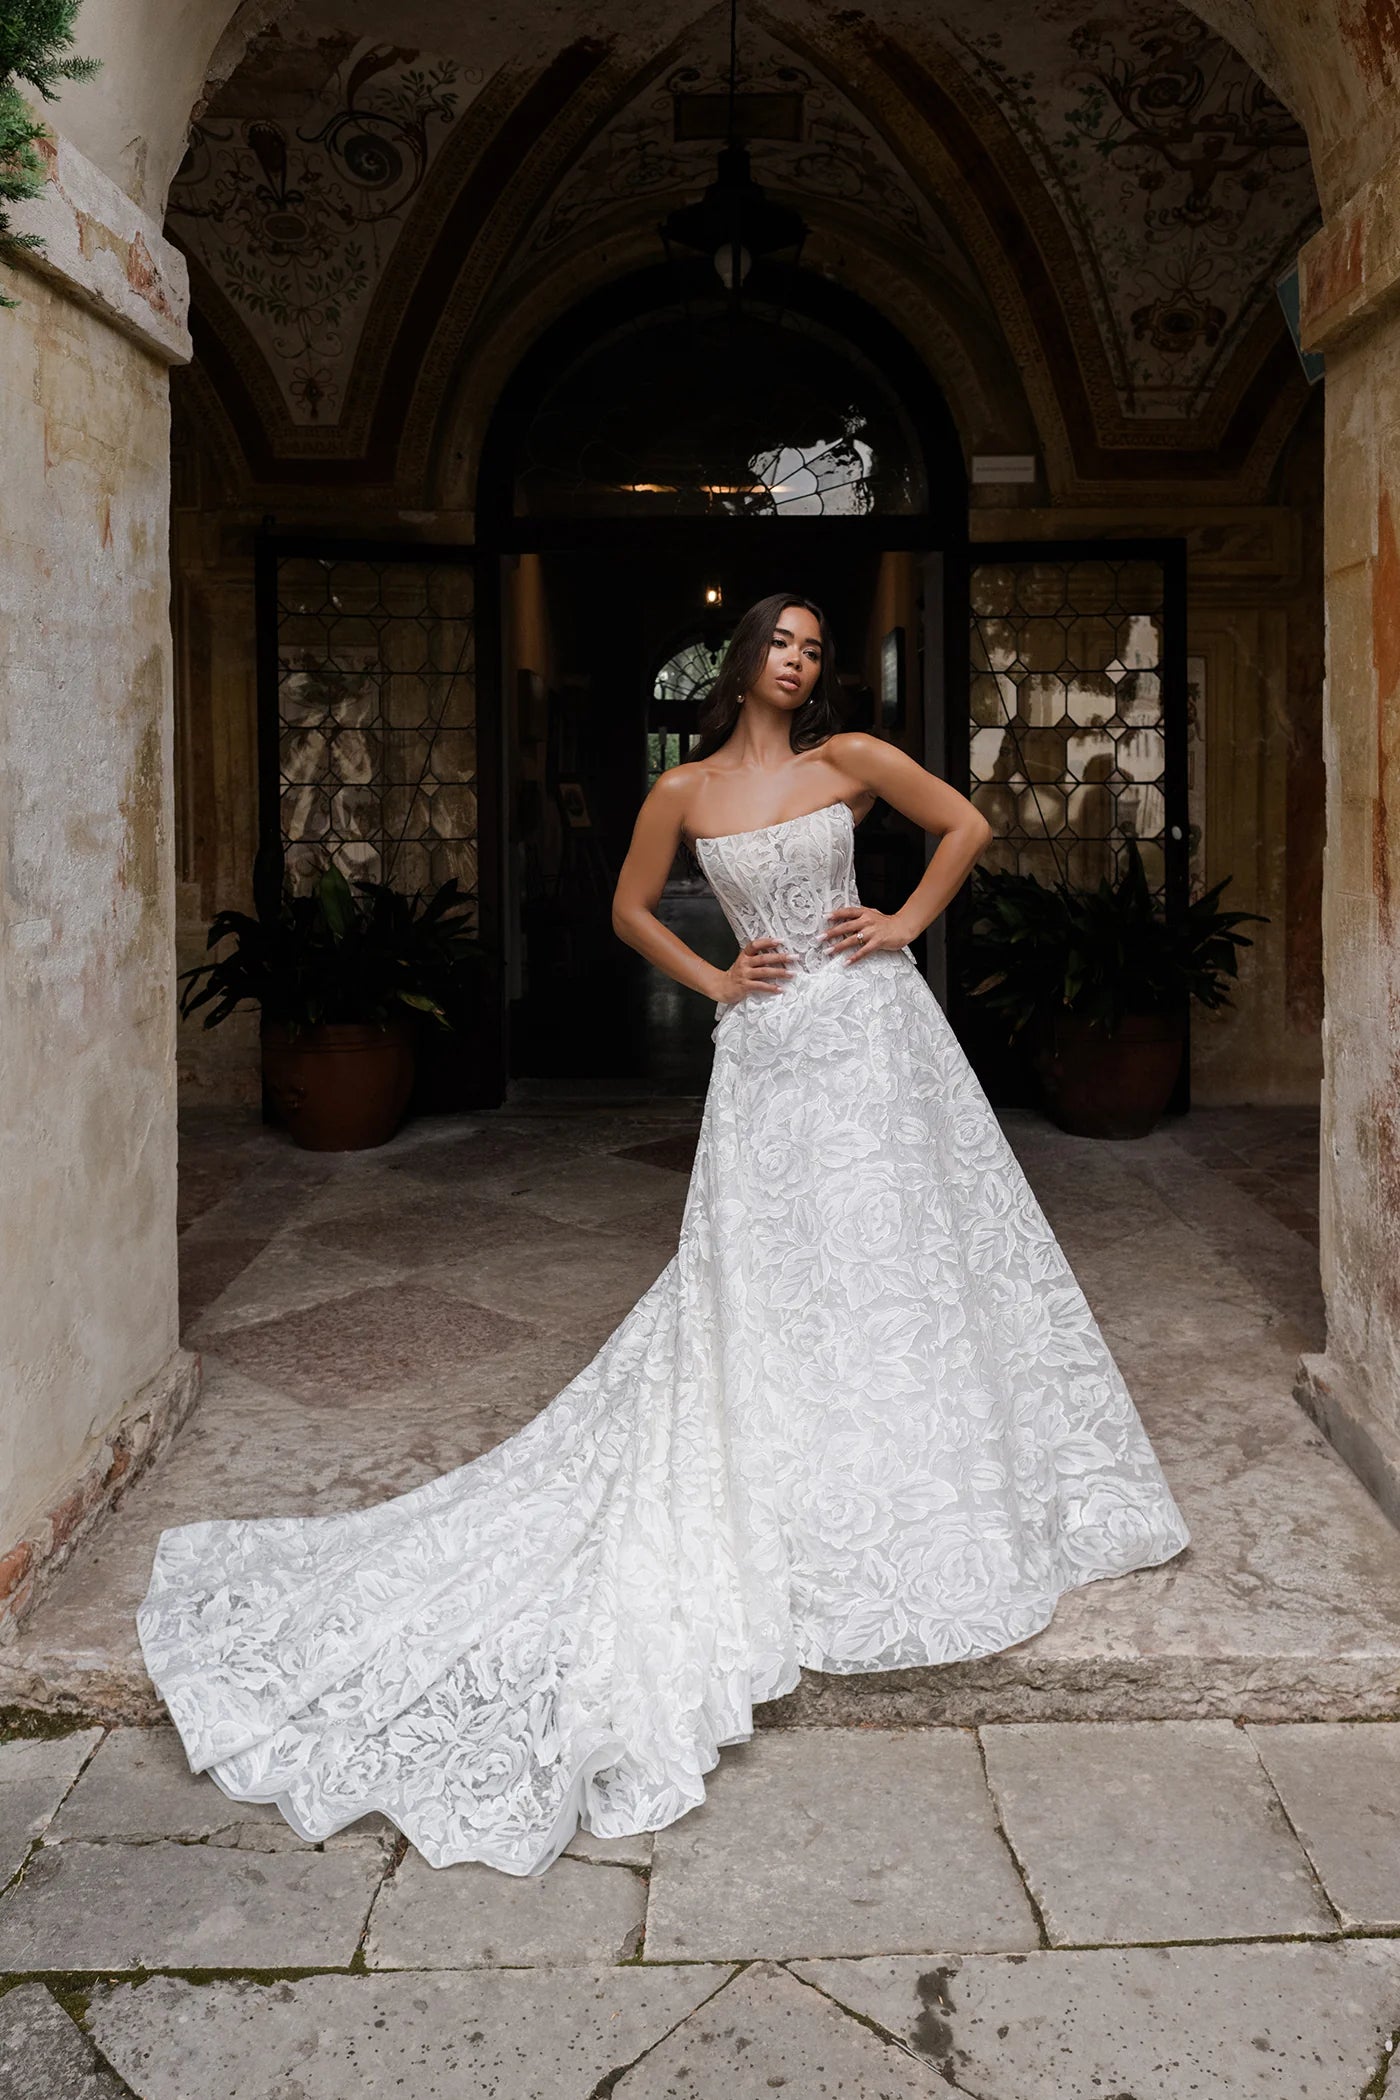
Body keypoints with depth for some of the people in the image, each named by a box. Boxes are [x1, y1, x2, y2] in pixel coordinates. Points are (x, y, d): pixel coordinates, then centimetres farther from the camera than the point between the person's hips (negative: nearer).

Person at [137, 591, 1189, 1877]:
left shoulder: (849, 759, 3)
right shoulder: (686, 791, 3)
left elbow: (967, 825, 11)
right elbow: (631, 907, 15)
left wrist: (909, 923, 2)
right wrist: (712, 980, 4)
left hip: (874, 1026, 1)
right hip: (768, 1049, -1)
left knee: (906, 1253, 6)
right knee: (765, 1282, 0)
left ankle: (929, 1508, 23)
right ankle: (800, 1522, 12)